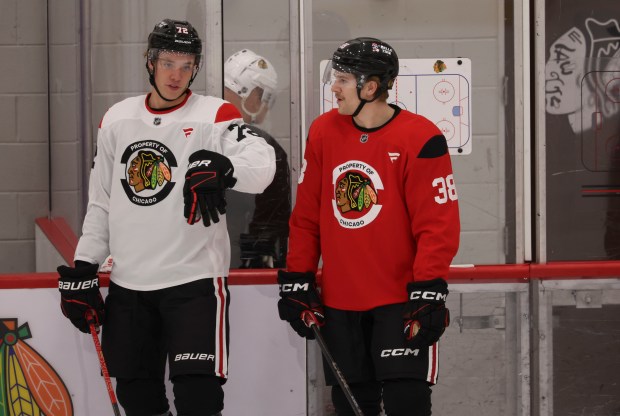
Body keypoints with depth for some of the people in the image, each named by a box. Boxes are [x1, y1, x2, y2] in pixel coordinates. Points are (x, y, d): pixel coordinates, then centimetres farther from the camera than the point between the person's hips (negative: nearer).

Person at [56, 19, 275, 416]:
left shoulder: (214, 116, -5)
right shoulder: (117, 120, 10)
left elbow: (261, 164, -23)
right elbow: (101, 202, 16)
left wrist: (220, 167, -43)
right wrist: (82, 271, 12)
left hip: (194, 279, -5)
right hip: (128, 284, 5)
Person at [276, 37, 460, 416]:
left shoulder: (420, 139, -13)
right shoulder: (323, 133, 4)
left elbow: (438, 224, -13)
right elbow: (306, 216, 10)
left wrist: (428, 292, -17)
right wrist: (297, 280, 7)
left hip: (400, 300, -5)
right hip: (340, 302, 5)